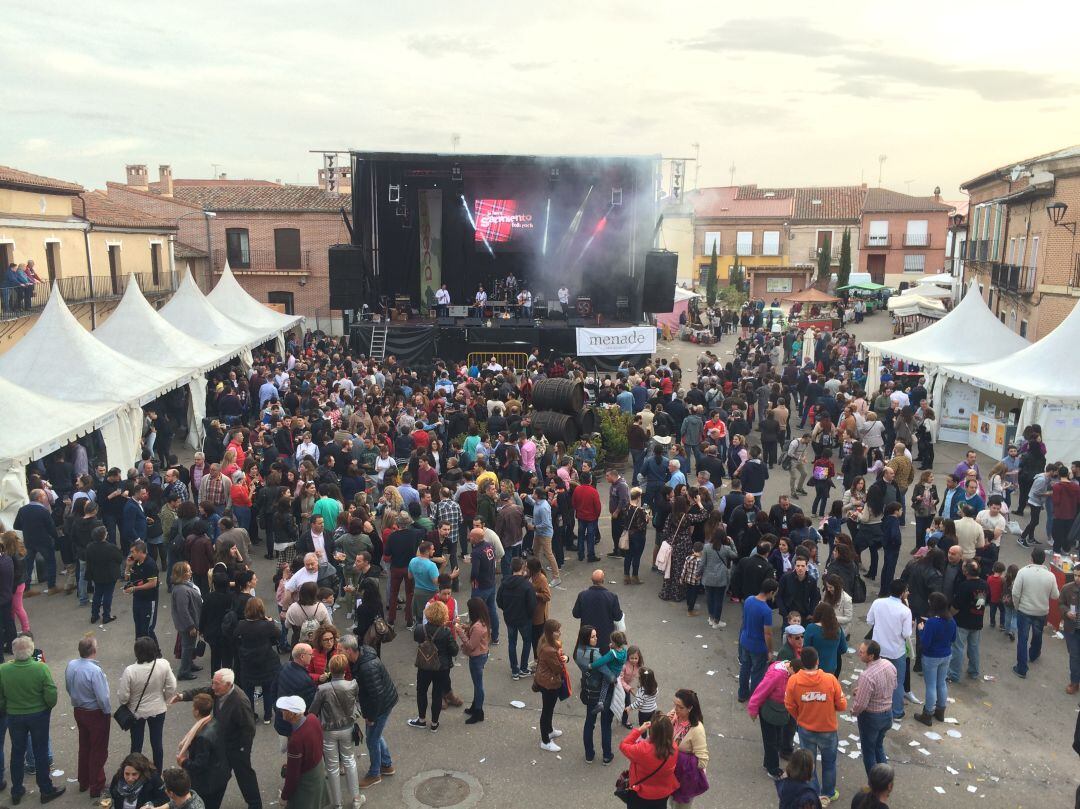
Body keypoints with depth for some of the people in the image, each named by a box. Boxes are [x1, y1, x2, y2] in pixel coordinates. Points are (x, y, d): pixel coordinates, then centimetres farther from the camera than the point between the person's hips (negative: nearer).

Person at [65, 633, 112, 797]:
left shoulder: (70, 665, -10)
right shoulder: (95, 671, -31)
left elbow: (68, 688, 6)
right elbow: (102, 698, -25)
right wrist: (108, 712, -8)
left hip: (79, 711, 7)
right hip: (96, 714, -7)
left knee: (84, 746, 23)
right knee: (98, 751, 9)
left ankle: (83, 782, 38)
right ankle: (97, 787, 19)